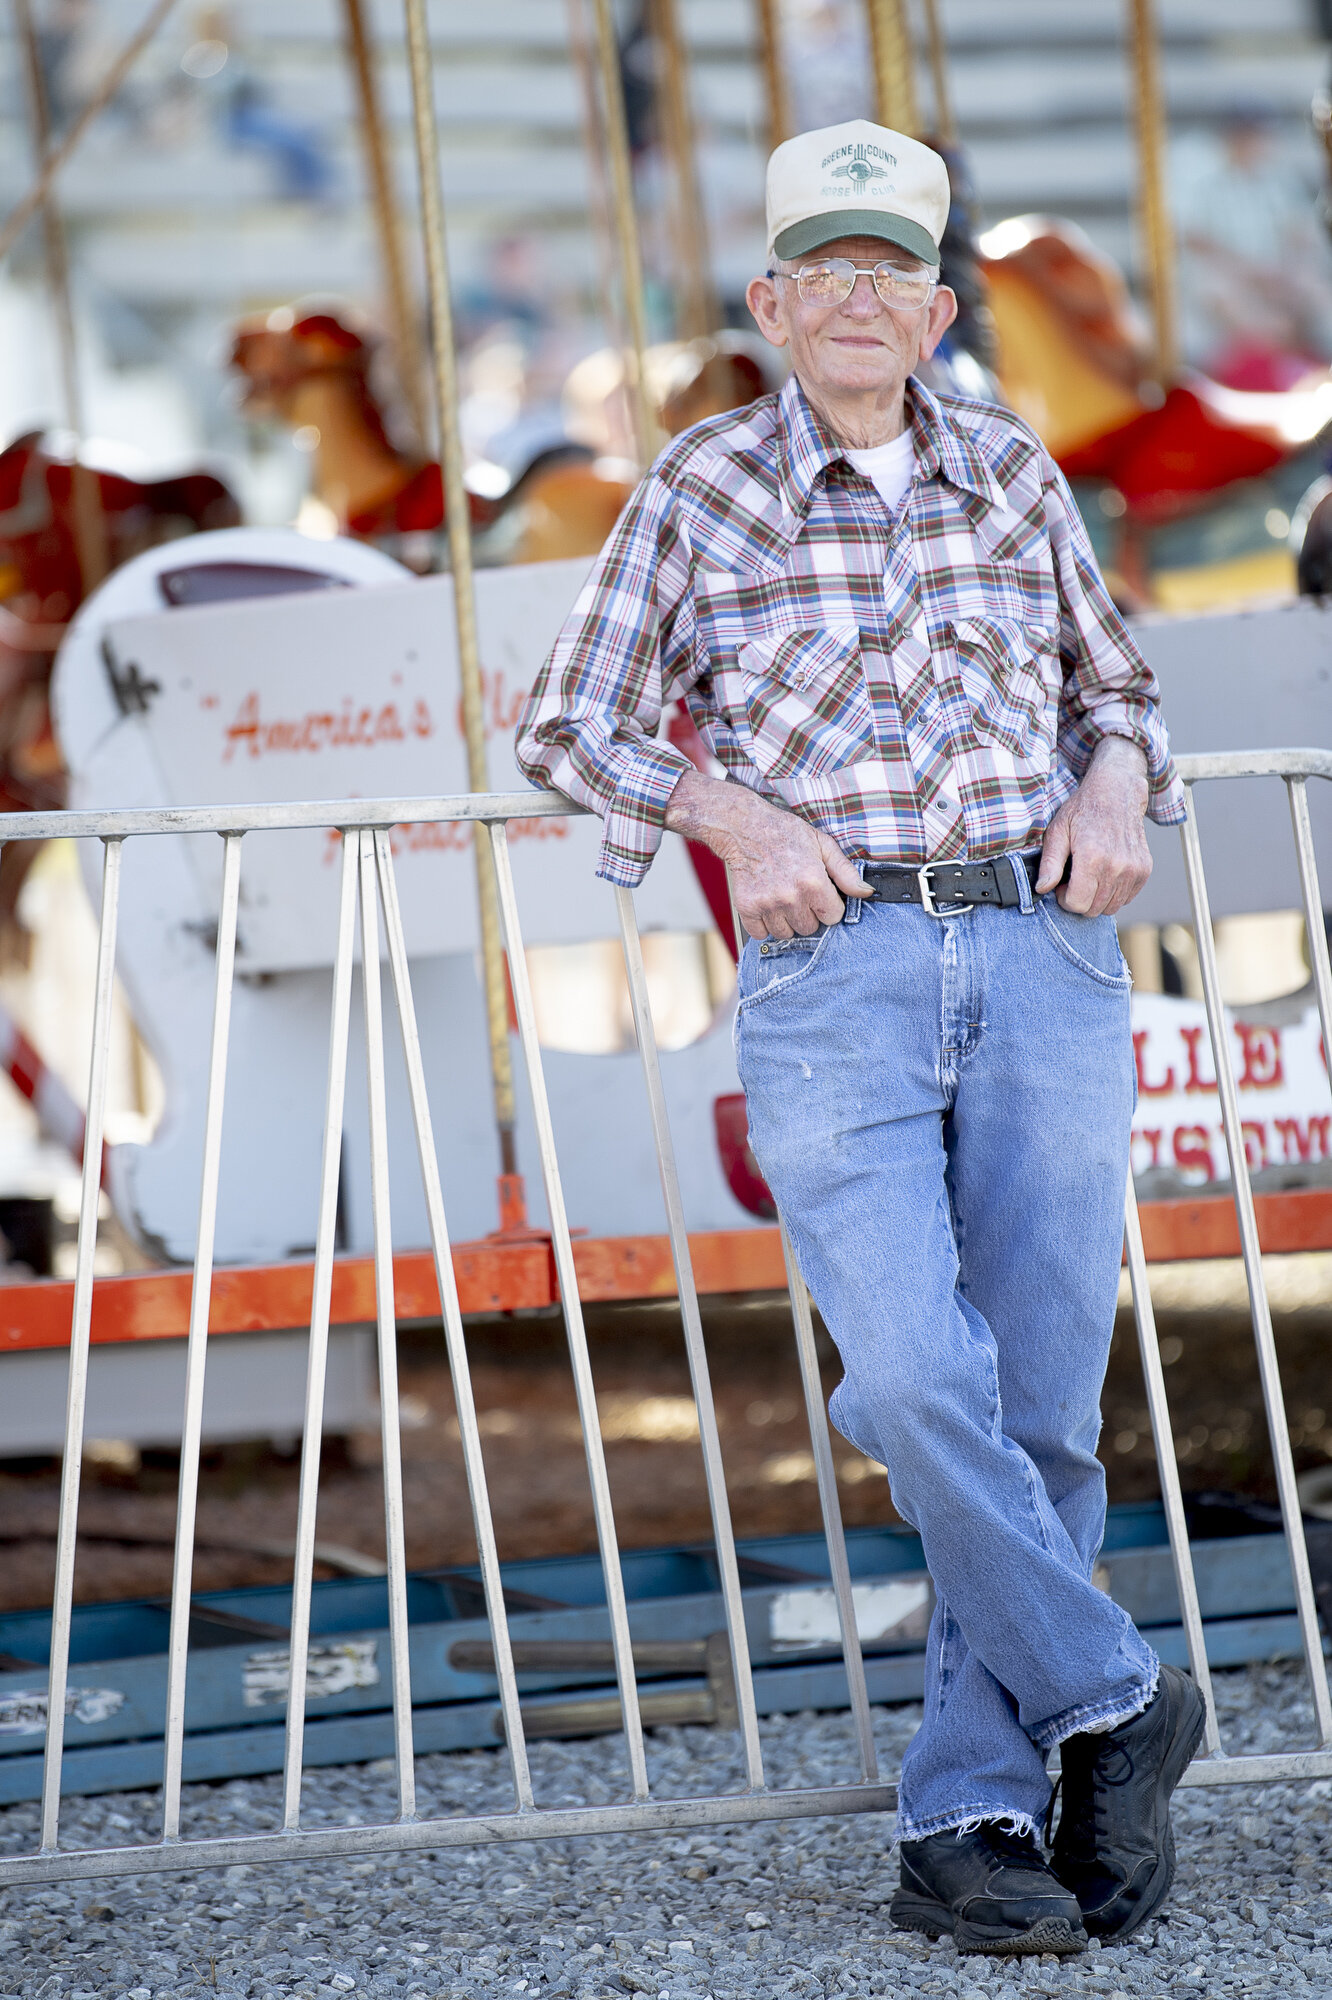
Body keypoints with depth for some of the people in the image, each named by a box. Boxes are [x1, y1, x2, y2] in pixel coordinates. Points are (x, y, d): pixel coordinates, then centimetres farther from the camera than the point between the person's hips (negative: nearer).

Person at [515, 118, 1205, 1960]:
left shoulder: (1013, 474, 11)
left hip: (1045, 963, 2)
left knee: (1042, 1412, -1)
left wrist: (1117, 786, 3)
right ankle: (1113, 1703, -1)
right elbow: (568, 729, 10)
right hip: (835, 978, -2)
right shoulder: (705, 490, 5)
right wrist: (730, 812, -6)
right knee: (913, 1383, -20)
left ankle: (967, 1824, 6)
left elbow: (1117, 686, 25)